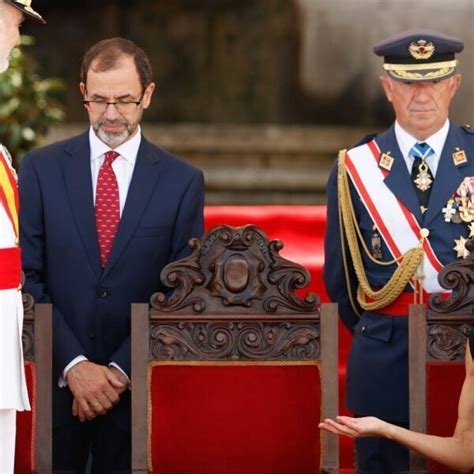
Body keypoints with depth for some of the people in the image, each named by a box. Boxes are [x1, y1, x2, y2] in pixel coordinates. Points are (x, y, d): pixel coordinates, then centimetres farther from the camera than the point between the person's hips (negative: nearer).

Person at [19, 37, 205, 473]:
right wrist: (73, 365, -11)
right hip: (54, 380, 0)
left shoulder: (183, 182, 3)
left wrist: (122, 370, -9)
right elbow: (27, 278, -1)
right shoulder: (41, 169, 3)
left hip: (136, 385, 0)